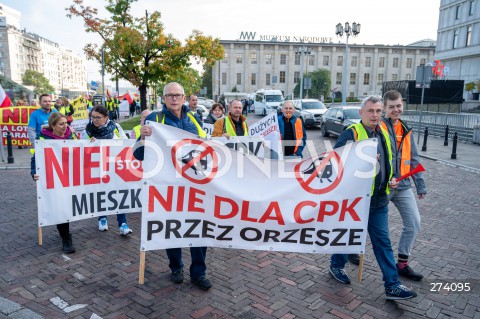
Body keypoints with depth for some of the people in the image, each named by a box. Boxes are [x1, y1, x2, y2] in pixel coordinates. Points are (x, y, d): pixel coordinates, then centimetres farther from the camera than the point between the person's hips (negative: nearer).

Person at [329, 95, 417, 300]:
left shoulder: (383, 134, 10)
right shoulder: (351, 133, -14)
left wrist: (391, 178, 7)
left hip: (379, 200, 7)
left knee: (382, 242, 11)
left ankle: (392, 286, 19)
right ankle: (336, 265, 38)